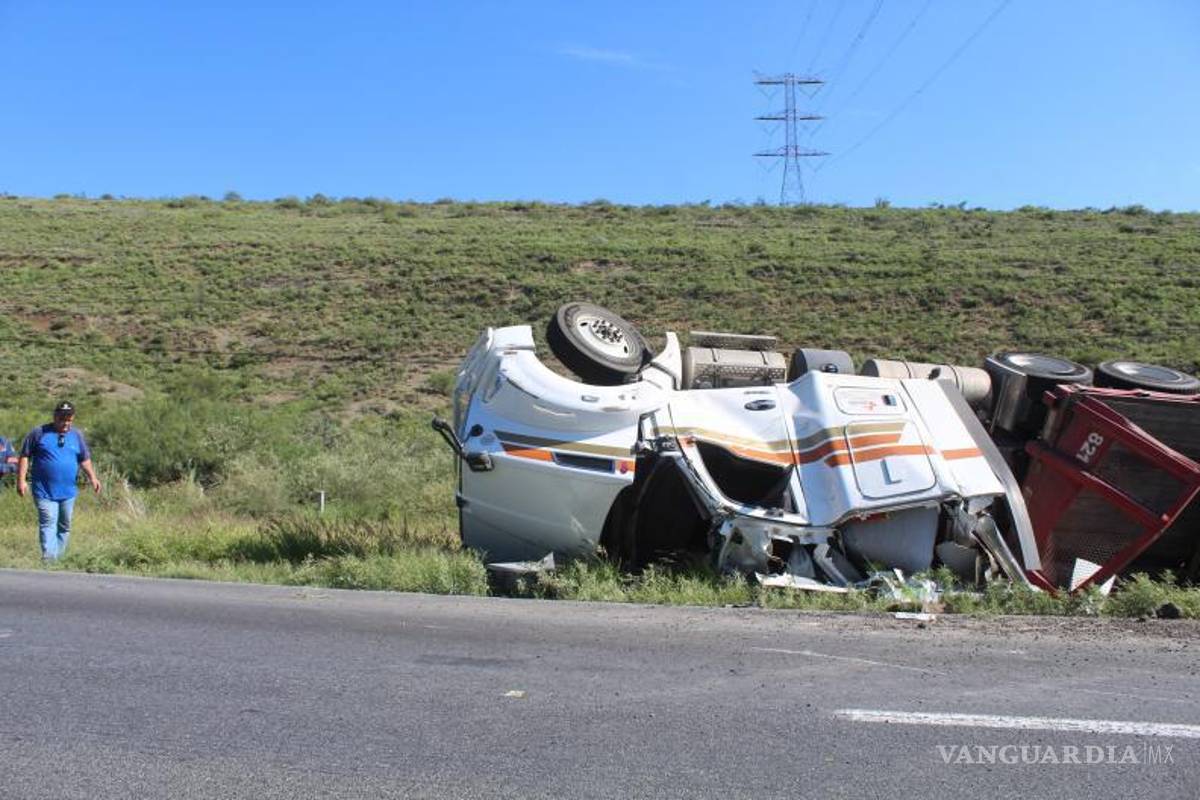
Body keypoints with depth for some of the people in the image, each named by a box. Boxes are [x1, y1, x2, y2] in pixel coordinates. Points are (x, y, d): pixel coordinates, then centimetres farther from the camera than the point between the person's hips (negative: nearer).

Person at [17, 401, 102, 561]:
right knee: (48, 524, -15)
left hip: (68, 492, 4)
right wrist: (21, 480, -7)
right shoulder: (39, 433, -1)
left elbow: (85, 459, 14)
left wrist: (92, 477, -1)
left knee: (65, 526, 11)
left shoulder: (77, 435, 10)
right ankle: (48, 558, -22)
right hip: (45, 492, -4)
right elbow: (25, 456, 1)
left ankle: (59, 557, 24)